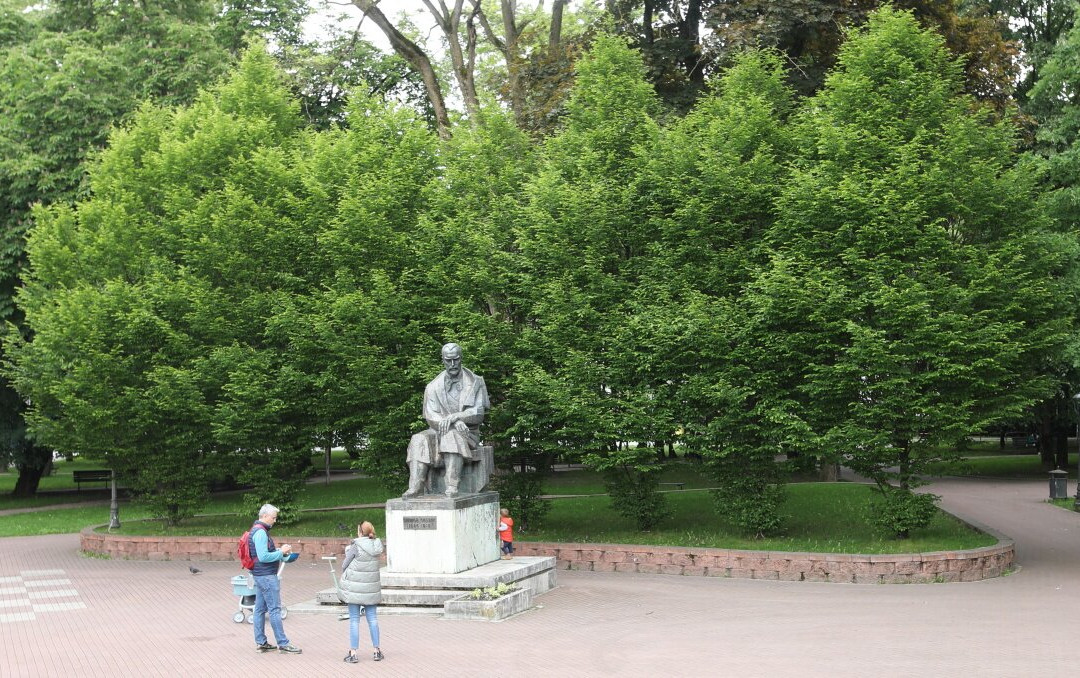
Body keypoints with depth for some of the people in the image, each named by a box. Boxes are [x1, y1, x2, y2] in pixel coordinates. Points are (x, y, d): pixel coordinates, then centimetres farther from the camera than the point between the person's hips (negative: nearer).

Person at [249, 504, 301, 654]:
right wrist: (281, 552, -15)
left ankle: (260, 642, 18)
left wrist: (279, 551, 8)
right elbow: (263, 557, -24)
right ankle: (282, 643, -2)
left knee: (260, 609, 12)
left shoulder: (257, 530, 15)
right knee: (275, 609, -6)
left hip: (260, 575, 11)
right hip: (267, 576, -11)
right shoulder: (261, 532, -18)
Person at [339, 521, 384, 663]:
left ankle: (353, 653, 4)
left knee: (354, 620, 3)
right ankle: (377, 650, 15)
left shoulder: (356, 546, -15)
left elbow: (344, 565, -8)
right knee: (372, 618, 12)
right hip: (372, 587, 5)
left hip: (355, 587, -4)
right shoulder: (377, 546, 0)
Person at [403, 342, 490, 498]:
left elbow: (478, 415, -5)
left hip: (467, 433, -3)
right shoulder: (433, 387, 8)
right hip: (440, 431, 3)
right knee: (419, 440, -27)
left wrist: (454, 417, -22)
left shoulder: (475, 383, 3)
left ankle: (452, 486, -47)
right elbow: (431, 418, -3)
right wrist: (457, 422, -20)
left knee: (452, 436, -37)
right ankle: (416, 486, -38)